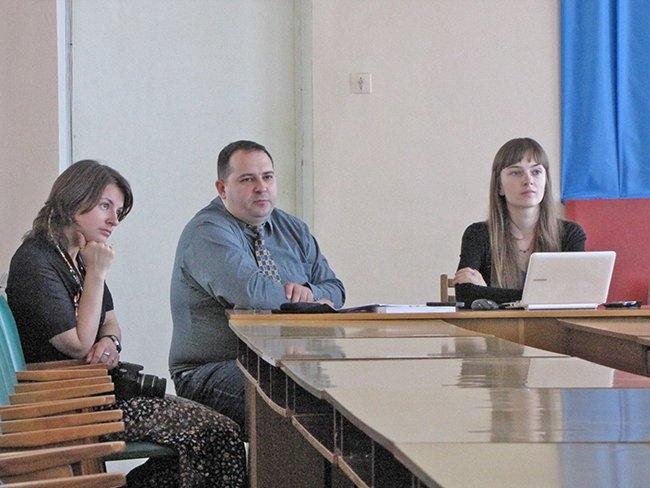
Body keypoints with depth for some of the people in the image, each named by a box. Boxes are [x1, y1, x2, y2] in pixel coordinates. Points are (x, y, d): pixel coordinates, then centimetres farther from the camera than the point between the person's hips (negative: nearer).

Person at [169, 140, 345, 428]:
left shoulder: (293, 230, 17)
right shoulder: (207, 233, -9)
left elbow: (334, 290, 15)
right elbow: (248, 291, -26)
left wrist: (309, 292, -10)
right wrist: (300, 297, -8)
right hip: (213, 370, -7)